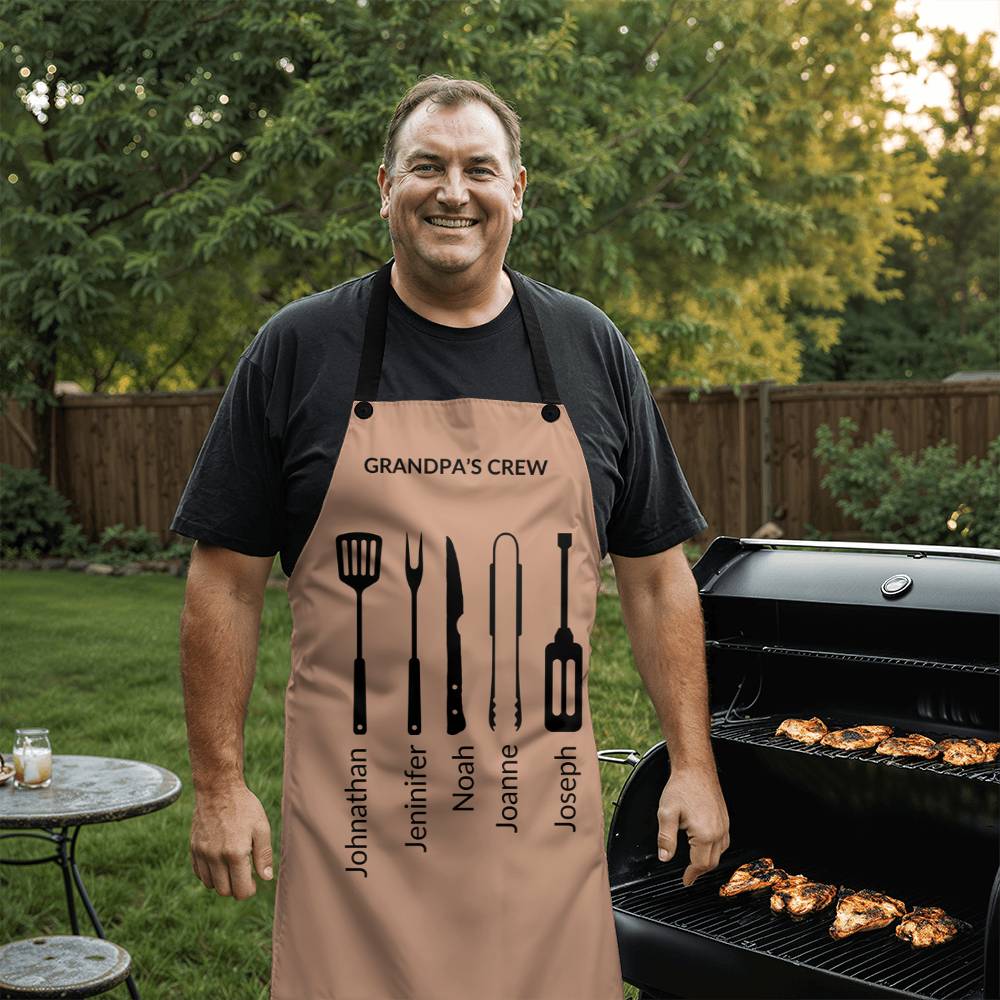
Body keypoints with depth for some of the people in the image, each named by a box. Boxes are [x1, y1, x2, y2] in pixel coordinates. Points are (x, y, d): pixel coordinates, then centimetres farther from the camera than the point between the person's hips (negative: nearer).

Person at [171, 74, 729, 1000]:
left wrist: (693, 763, 4)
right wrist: (219, 784, -2)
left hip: (544, 813, 2)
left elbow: (656, 576, 8)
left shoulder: (591, 350, 6)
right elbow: (226, 581, 1)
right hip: (357, 817, -1)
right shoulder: (298, 350, 0)